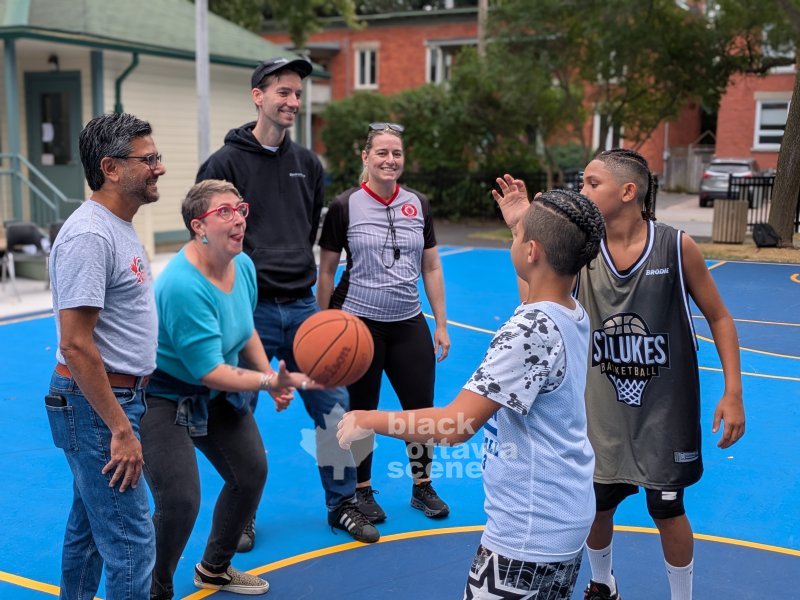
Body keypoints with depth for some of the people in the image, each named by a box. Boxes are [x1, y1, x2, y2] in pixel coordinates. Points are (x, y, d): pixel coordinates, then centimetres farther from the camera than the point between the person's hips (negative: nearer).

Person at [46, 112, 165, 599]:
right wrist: (121, 429, -22)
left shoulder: (120, 228, 11)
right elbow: (76, 345, -24)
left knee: (89, 529, 21)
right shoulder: (90, 235, -20)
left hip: (116, 398, 10)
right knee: (131, 542, -4)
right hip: (97, 406, -10)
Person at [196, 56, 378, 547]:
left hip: (302, 306, 4)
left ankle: (343, 503, 22)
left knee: (333, 403, 5)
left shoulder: (308, 164, 10)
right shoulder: (226, 163, -6)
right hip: (249, 309, -4)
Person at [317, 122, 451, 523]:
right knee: (361, 412, 7)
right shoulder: (345, 206, -7)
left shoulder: (418, 205, 4)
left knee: (421, 408, 6)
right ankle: (362, 491, 27)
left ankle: (422, 486, 28)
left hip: (409, 324, 3)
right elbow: (326, 271, -1)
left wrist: (441, 325, 7)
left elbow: (431, 269, 9)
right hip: (359, 324, -3)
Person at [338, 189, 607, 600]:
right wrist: (527, 221, 26)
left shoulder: (529, 331, -26)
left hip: (528, 532, -9)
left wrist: (370, 420, -16)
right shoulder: (575, 316, 0)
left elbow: (456, 425, -29)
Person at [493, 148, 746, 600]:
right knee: (596, 505, 14)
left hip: (665, 409, -2)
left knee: (667, 510, 10)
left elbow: (719, 319, -4)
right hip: (603, 409, 3)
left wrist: (733, 394, -10)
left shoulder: (676, 246, -13)